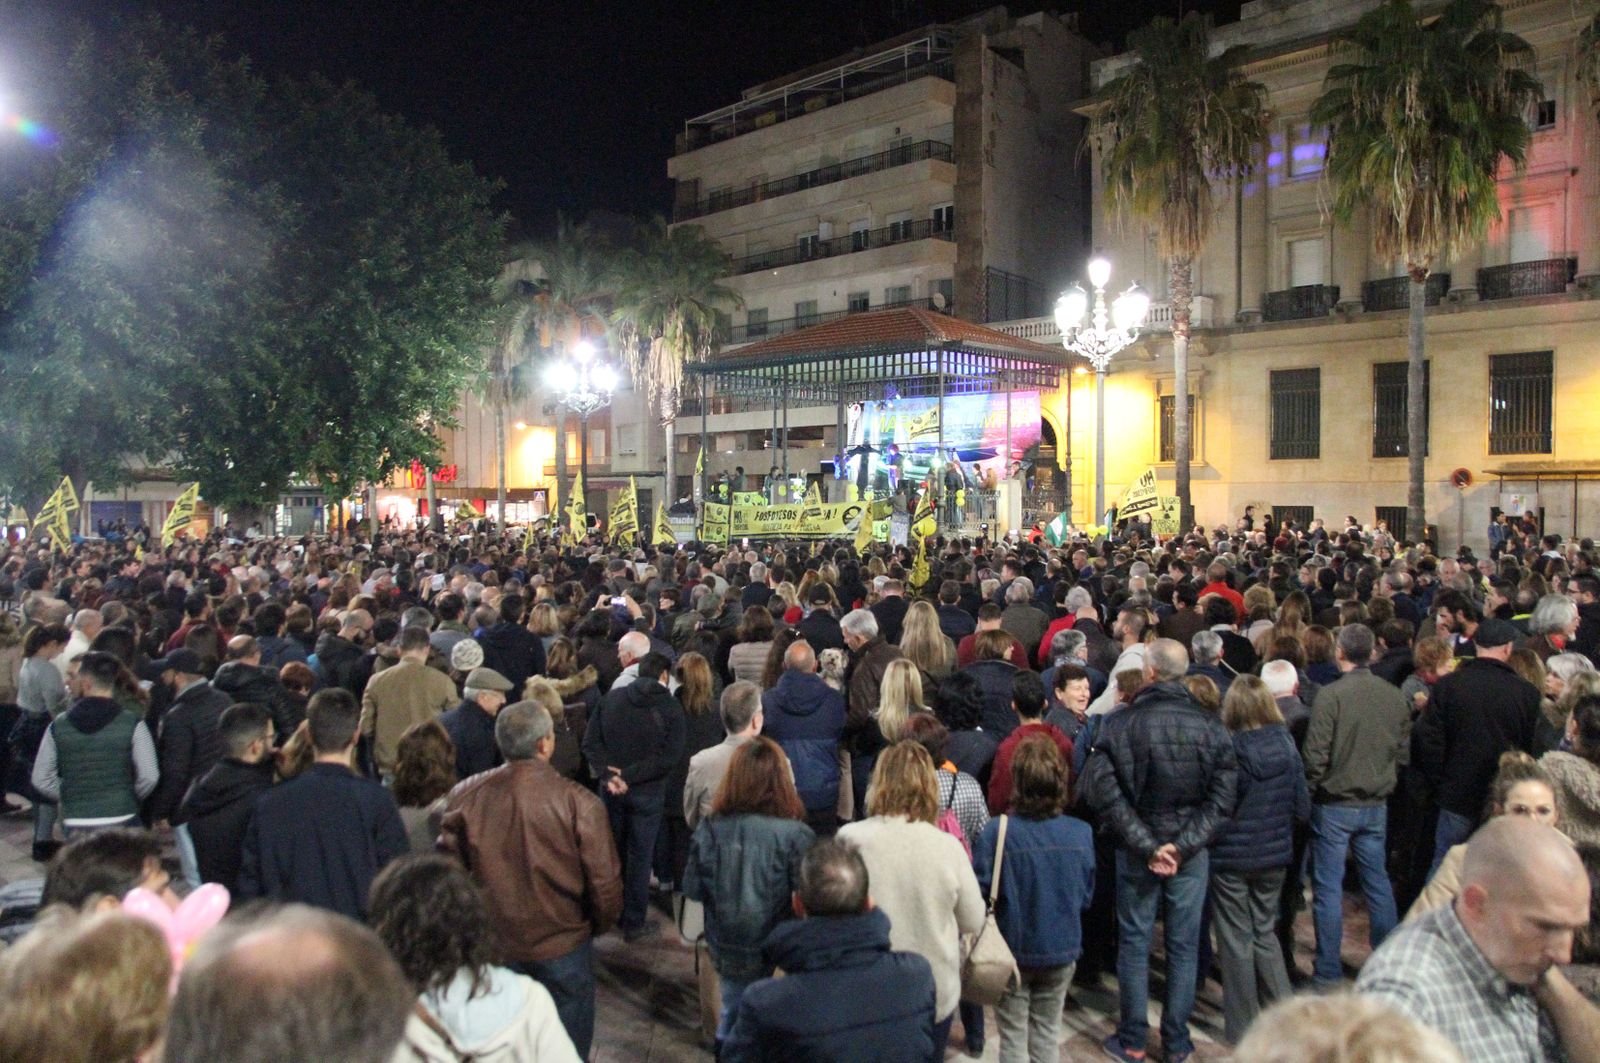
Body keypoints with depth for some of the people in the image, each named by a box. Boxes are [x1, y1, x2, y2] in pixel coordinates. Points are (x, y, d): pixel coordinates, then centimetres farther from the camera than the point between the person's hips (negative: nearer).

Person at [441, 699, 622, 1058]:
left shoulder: (463, 796, -13)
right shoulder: (578, 802, -22)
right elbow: (605, 884, -17)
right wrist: (598, 926, 4)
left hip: (490, 948, 3)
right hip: (563, 948, -3)